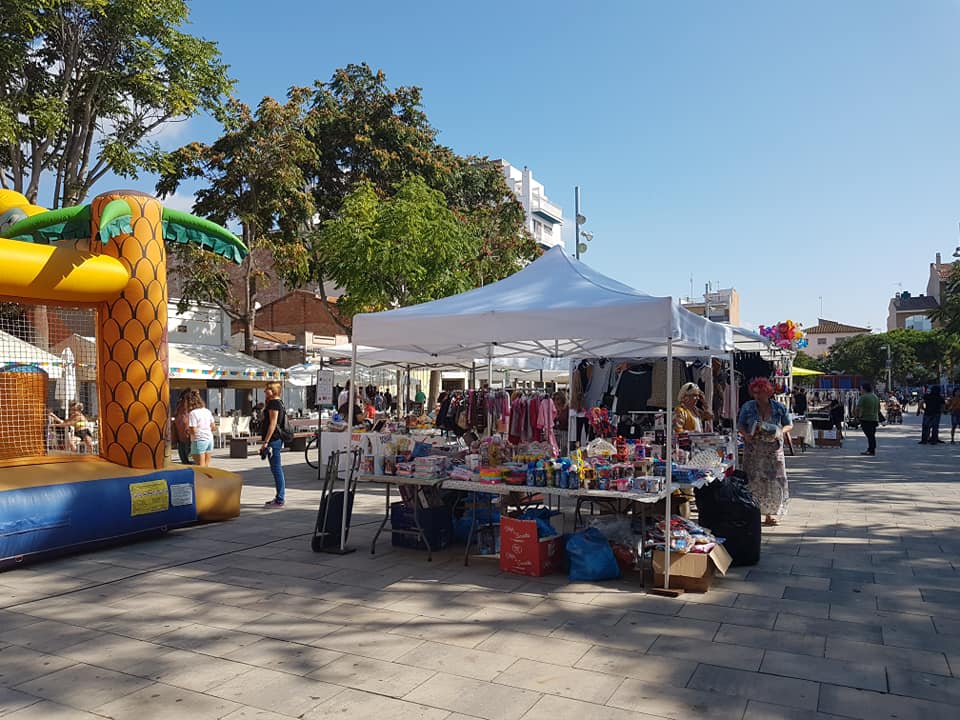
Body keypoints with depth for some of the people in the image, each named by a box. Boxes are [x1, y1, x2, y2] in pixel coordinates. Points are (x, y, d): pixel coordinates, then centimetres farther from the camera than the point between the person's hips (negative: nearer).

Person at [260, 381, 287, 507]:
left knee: (276, 469, -7)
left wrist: (266, 442, -21)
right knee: (277, 469, 15)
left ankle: (279, 500, -4)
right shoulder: (277, 403, 18)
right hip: (277, 440, 11)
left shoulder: (273, 403, -14)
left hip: (273, 440, -11)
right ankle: (280, 497, 22)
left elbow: (273, 424, -20)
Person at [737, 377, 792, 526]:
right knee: (753, 480, -3)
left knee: (774, 481, -1)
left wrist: (780, 432, -9)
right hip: (753, 450, 0)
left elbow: (788, 425, 11)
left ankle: (770, 514, 9)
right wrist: (746, 435, -13)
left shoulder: (779, 408, 3)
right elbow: (740, 425, 6)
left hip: (773, 449, 1)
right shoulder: (747, 407, 3)